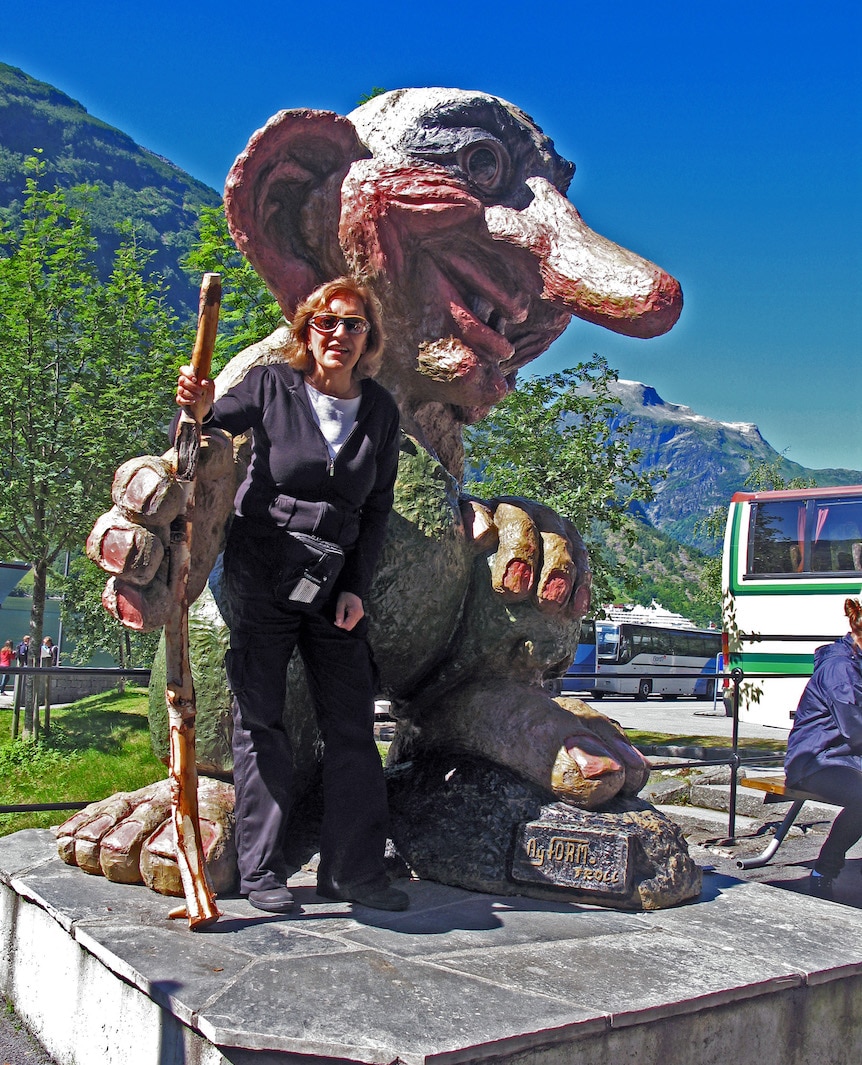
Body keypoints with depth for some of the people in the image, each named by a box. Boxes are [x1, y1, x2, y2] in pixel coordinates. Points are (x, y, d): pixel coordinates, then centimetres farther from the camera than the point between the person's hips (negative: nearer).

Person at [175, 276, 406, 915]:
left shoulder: (380, 410, 4)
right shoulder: (271, 386, -5)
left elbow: (378, 507, 7)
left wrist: (357, 587, 0)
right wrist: (198, 409, -26)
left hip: (336, 583, 3)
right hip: (261, 574, -3)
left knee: (352, 723, 2)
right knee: (261, 721, 2)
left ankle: (354, 869, 12)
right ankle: (261, 871, 11)